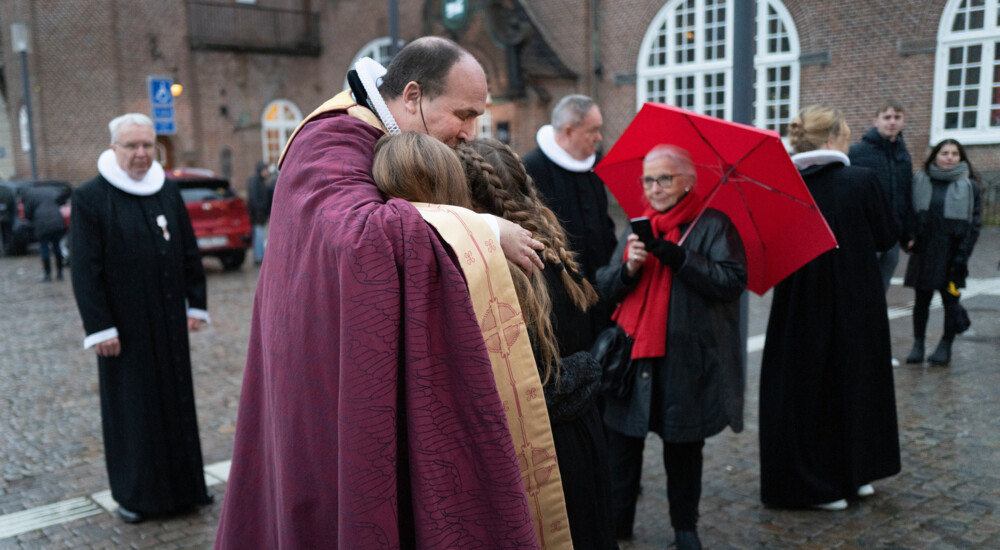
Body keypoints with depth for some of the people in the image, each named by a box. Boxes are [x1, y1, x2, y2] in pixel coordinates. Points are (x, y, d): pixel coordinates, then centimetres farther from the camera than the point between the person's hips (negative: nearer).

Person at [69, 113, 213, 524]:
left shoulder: (169, 192, 6)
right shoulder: (90, 198, -8)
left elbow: (190, 252, 10)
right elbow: (85, 270, -10)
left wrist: (196, 304, 6)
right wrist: (99, 328, -13)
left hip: (169, 322, 4)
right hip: (125, 326, -4)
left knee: (176, 398, 11)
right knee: (131, 406, 6)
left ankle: (180, 483, 26)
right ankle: (135, 493, 21)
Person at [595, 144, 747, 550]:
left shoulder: (712, 225, -3)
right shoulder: (636, 229, 10)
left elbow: (733, 281, -15)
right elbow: (605, 289, 5)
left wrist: (676, 257, -23)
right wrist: (629, 268, -17)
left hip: (687, 360, -3)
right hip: (633, 355, 3)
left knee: (683, 449, 12)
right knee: (621, 444, 6)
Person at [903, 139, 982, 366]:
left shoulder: (969, 186, -1)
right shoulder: (920, 181, 3)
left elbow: (974, 223, -2)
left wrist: (962, 257, -9)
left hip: (951, 254, -1)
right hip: (924, 253, 2)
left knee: (950, 300, 4)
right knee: (921, 299, 7)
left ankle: (945, 347, 17)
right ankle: (918, 343, 17)